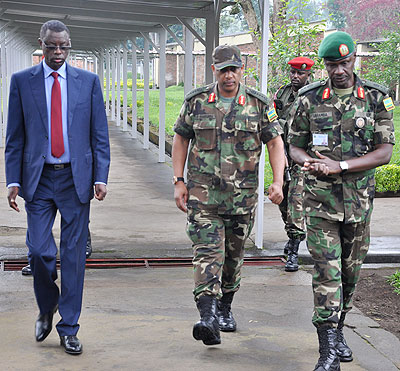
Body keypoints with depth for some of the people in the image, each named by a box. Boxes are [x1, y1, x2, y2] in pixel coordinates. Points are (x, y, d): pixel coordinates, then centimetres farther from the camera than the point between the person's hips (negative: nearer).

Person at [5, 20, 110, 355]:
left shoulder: (88, 81, 5)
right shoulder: (22, 81, 6)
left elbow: (100, 135, 4)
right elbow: (15, 137, 6)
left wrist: (101, 177, -5)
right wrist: (13, 180, -2)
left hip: (76, 178, 0)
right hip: (39, 179, 0)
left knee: (74, 254, 2)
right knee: (38, 249, -4)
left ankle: (69, 330, 13)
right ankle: (47, 308, 25)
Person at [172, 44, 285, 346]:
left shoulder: (258, 104, 2)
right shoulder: (196, 101, 2)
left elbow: (275, 142, 3)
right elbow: (181, 139, 9)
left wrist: (278, 182, -9)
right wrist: (179, 181, 2)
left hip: (242, 195, 1)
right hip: (203, 192, -1)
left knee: (233, 254, 13)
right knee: (207, 251, -13)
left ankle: (225, 308, 32)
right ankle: (208, 317, -20)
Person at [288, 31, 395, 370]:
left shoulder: (376, 99, -1)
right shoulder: (310, 100, 1)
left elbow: (385, 152, -8)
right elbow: (295, 147, 8)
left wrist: (339, 166, -20)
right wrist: (309, 162, -16)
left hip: (358, 200, 2)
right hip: (320, 200, -1)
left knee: (350, 271, 13)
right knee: (326, 272, -9)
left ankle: (338, 331, 35)